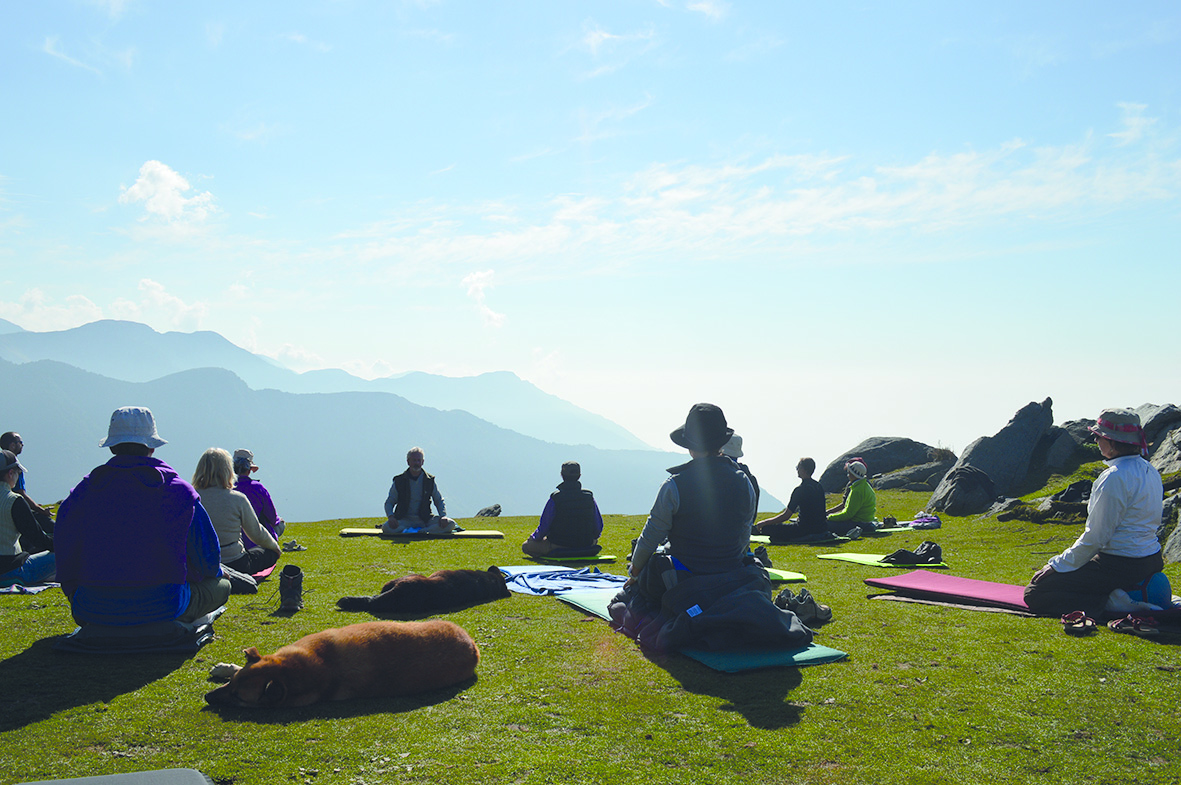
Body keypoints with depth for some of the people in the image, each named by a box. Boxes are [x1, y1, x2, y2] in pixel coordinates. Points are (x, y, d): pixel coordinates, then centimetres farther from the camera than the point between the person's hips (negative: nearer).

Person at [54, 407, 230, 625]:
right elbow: (207, 560, -2)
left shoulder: (82, 492, -1)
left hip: (92, 613, 4)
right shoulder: (179, 491, -7)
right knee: (221, 584, 22)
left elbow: (66, 560, 4)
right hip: (162, 608, -4)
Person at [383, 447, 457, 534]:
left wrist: (443, 516, -9)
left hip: (425, 520, 1)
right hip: (405, 520, -1)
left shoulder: (430, 481, 7)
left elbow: (439, 501, 11)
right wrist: (391, 516, -16)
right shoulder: (399, 481, 3)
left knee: (450, 524, -23)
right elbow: (389, 503, 6)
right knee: (386, 527, -34)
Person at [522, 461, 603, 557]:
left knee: (525, 546, 15)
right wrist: (591, 538, 25)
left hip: (559, 547, -4)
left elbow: (544, 528, -11)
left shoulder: (555, 498, -18)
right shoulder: (589, 497, -6)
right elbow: (598, 527, 2)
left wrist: (534, 537, 11)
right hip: (586, 545, 4)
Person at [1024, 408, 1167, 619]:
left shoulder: (1114, 478, -20)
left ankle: (1109, 603, -15)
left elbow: (1095, 537, -20)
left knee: (1034, 595, -7)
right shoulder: (1149, 471, 8)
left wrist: (1058, 565, -10)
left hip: (1120, 566, -10)